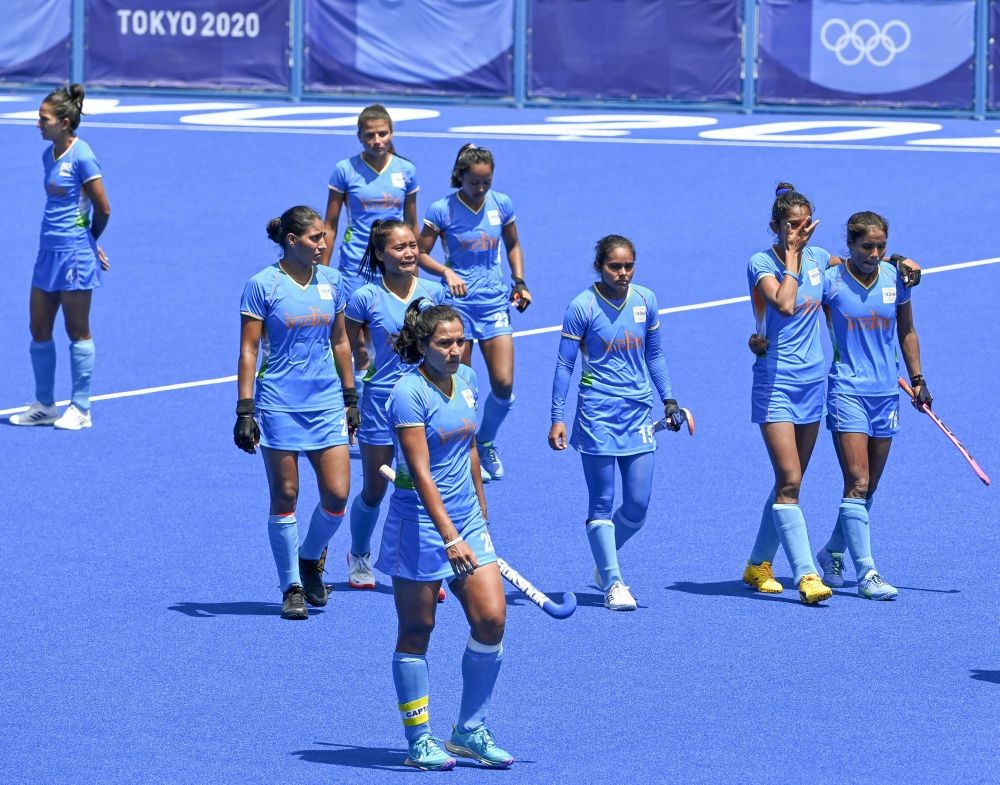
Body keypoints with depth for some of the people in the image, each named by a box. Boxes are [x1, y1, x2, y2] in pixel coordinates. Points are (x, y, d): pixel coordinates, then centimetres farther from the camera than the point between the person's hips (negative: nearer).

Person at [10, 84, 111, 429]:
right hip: (49, 250, 8)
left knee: (77, 331, 1)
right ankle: (44, 405, 21)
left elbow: (103, 210, -10)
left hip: (74, 253, -8)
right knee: (39, 329, 10)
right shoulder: (49, 155, 10)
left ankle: (81, 410, 9)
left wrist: (88, 239, 6)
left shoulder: (81, 156, -14)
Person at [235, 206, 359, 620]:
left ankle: (311, 559, 24)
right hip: (279, 406, -4)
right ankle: (292, 588, 12)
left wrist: (351, 398, 16)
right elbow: (248, 351, -6)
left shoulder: (331, 282, 6)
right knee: (284, 497, 1)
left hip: (327, 404, 4)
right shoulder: (263, 285, -7)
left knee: (337, 493, -3)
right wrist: (245, 411, -11)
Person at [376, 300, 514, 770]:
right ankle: (420, 740, 11)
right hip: (420, 521, -7)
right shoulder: (409, 393, -16)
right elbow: (420, 471, -21)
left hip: (466, 519, 7)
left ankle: (470, 732, 11)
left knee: (491, 619, -1)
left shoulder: (467, 381, 6)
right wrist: (449, 537, -26)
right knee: (416, 633, 2)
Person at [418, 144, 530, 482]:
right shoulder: (443, 210, -8)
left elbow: (513, 245, 17)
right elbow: (421, 254, -2)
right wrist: (446, 271, -19)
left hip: (495, 301, 3)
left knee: (504, 385, -5)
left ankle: (486, 442, 21)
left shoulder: (501, 204, 2)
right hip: (458, 302, -3)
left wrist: (520, 282, 5)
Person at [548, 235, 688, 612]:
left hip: (638, 412, 4)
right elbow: (564, 365, -4)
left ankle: (604, 563, 26)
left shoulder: (645, 300, 4)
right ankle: (613, 583, 5)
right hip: (597, 414, -4)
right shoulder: (582, 307, -8)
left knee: (637, 506, 2)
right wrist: (557, 418, -8)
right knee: (602, 504, -1)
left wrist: (669, 400, 13)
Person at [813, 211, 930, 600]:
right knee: (857, 483, -13)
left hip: (886, 392, 5)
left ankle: (832, 552, 31)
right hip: (847, 391, -5)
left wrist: (917, 378, 16)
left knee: (866, 487, 10)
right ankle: (866, 574, -15)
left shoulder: (895, 278, 5)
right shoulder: (829, 281, -7)